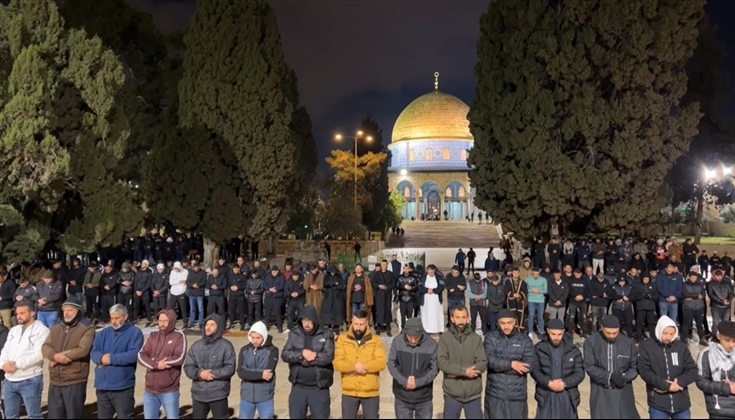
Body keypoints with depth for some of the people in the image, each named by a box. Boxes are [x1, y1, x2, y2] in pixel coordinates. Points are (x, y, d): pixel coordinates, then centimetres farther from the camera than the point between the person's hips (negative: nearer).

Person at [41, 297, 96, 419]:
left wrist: (56, 358, -12)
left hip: (75, 382, -6)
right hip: (55, 381, 6)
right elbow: (45, 347, 3)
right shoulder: (55, 328, 14)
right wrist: (55, 356, -20)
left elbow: (83, 350, -19)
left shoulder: (87, 328, -7)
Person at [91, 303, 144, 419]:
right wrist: (101, 358, -18)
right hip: (102, 386, 6)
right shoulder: (104, 333, 14)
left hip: (122, 386, -6)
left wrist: (111, 358, -15)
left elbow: (134, 355, -17)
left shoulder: (134, 332, -4)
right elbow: (94, 352, 4)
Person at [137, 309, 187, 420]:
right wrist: (156, 365, -18)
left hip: (169, 391, -4)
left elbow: (179, 358, -16)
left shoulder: (179, 336, -4)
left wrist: (154, 361, -10)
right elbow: (141, 355, -1)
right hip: (150, 390, 4)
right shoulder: (153, 336, 10)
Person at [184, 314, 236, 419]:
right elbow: (188, 367, 3)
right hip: (198, 394, 4)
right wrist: (199, 373, -17)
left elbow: (230, 369, -11)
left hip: (218, 394, -4)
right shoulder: (196, 346, 6)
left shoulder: (225, 346, -6)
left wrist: (212, 373, -19)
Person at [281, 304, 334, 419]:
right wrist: (302, 353, -21)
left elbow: (328, 356, -18)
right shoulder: (294, 334, 2)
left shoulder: (326, 335, -6)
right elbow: (285, 355, -5)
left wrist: (301, 360, -14)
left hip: (319, 388, -3)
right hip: (298, 387, 3)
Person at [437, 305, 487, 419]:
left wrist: (457, 373, -16)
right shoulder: (444, 338, -3)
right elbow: (441, 362, -13)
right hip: (452, 394, -1)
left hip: (473, 394, 1)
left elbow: (483, 364, -8)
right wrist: (464, 371, -21)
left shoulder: (476, 338, 0)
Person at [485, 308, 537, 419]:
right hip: (495, 395, 0)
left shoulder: (525, 340, 0)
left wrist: (500, 366, -14)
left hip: (517, 396, 0)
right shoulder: (491, 338, 0)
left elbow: (530, 365, -12)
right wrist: (511, 364, -21)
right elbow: (490, 361, -14)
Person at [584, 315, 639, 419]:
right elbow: (589, 367, -10)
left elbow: (635, 367, 4)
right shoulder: (591, 342, -7)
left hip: (623, 393, 2)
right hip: (601, 394, -2)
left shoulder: (628, 343, 0)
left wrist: (624, 378, -14)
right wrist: (610, 377, -21)